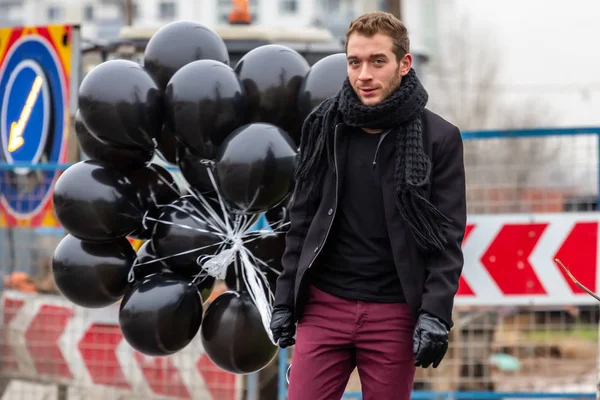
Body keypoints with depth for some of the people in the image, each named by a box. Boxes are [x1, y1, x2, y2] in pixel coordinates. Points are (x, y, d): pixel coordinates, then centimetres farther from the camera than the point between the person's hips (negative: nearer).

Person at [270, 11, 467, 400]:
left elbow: (447, 236, -4)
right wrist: (285, 298, 7)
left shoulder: (438, 138, -3)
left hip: (394, 312, -2)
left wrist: (436, 313, -13)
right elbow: (303, 220, 10)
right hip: (324, 305, 2)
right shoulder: (324, 126, 4)